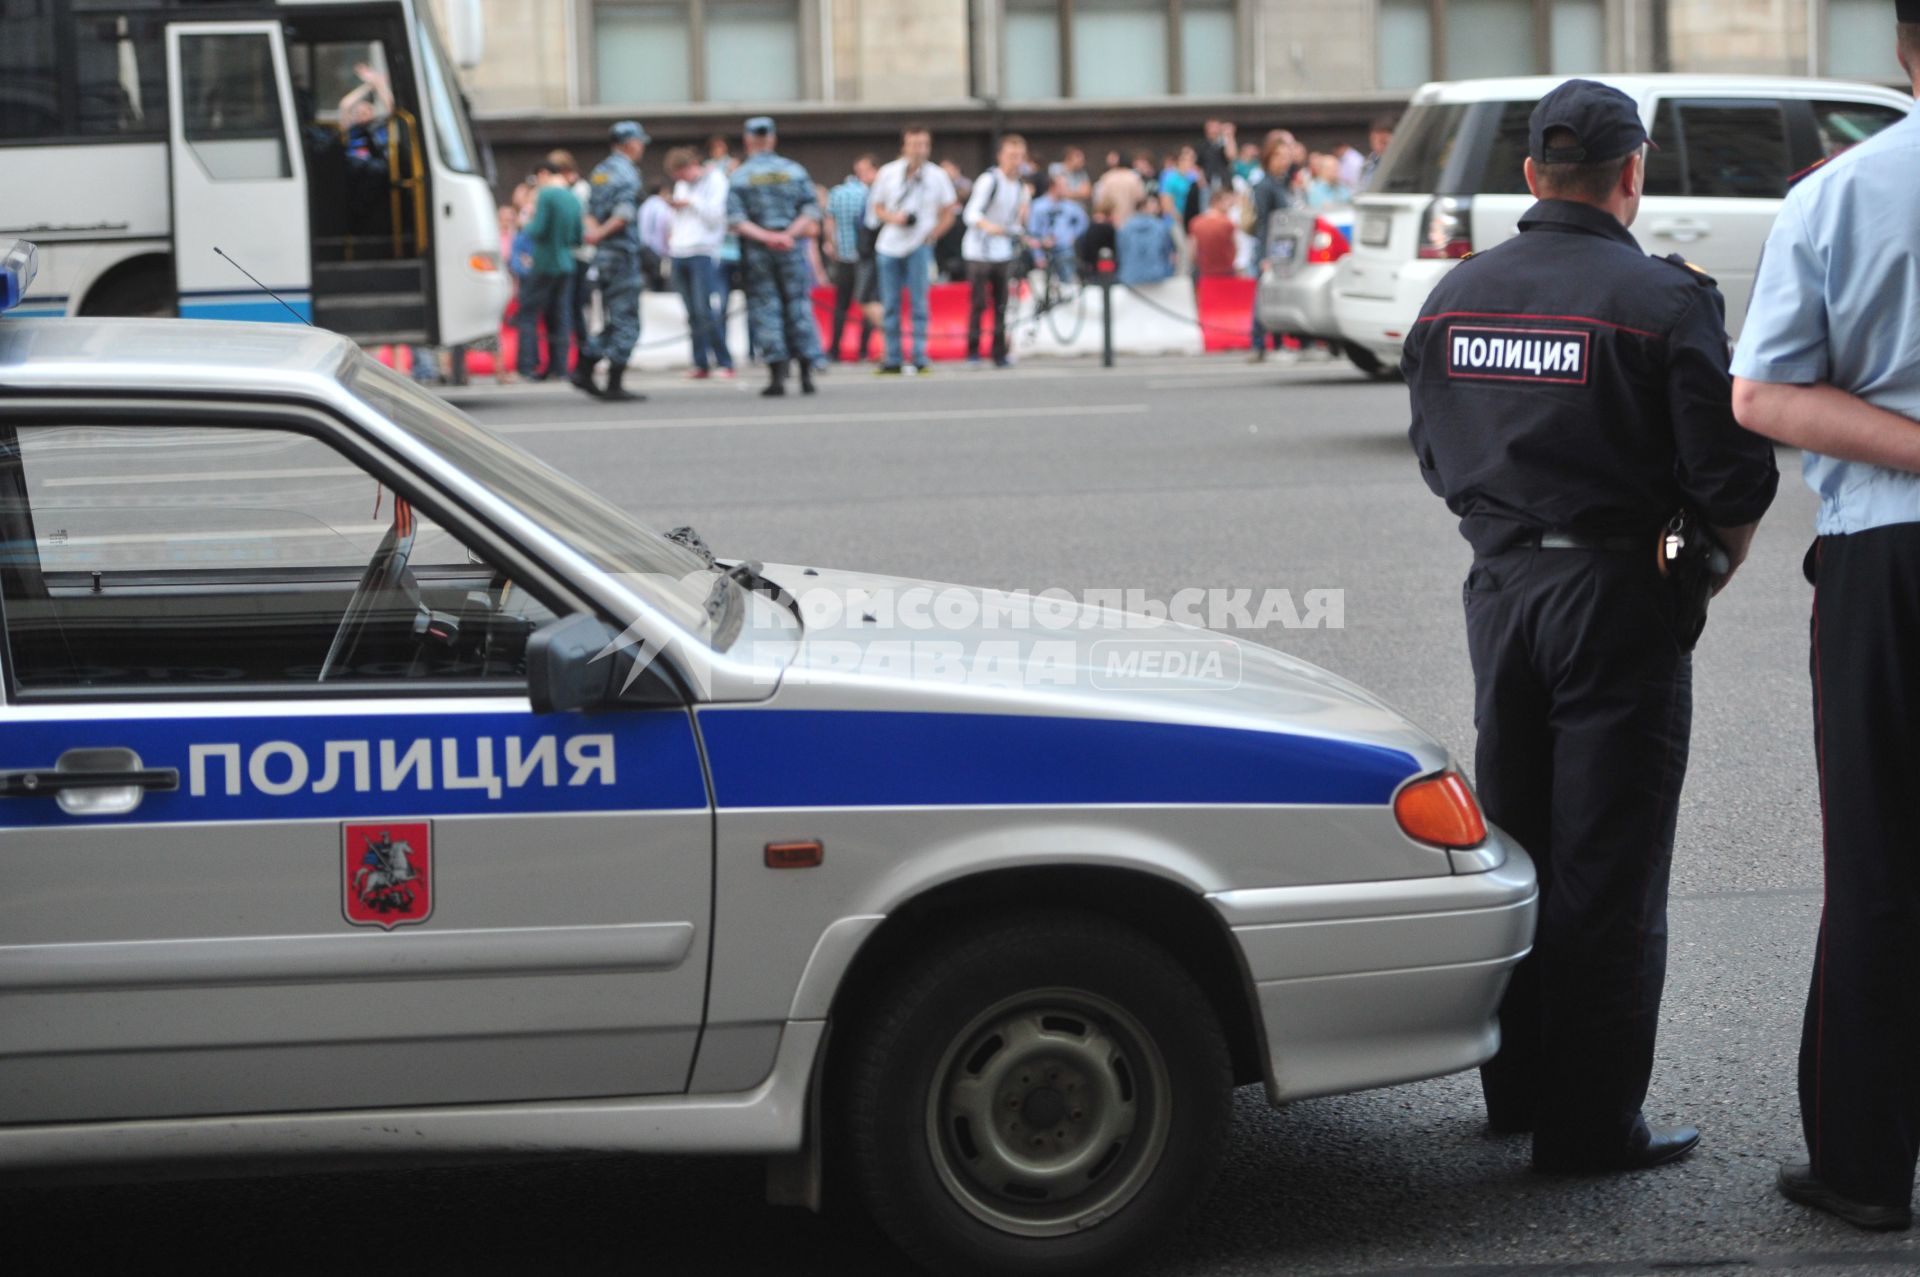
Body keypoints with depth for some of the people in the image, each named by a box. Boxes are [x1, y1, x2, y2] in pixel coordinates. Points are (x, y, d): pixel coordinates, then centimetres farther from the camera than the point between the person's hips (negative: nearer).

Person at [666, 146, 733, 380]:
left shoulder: (716, 180, 0)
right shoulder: (681, 185, 21)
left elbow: (716, 215, -9)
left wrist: (690, 202, -8)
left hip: (703, 252, -7)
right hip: (680, 253, 7)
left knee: (705, 311, -13)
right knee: (692, 315, 4)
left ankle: (725, 363, -9)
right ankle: (701, 363, 6)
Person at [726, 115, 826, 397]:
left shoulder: (739, 176, -1)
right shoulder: (795, 171, 4)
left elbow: (736, 220, -9)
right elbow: (811, 210, -2)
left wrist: (764, 236, -12)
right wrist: (790, 233, -9)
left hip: (756, 250, -1)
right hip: (792, 248, 1)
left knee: (765, 310, 2)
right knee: (798, 306, 6)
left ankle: (777, 376, -2)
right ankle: (806, 373, 3)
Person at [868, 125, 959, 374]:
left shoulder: (937, 176, 1)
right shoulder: (887, 173, 5)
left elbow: (948, 213, 8)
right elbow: (877, 208, 10)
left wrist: (932, 235, -5)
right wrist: (893, 218, -9)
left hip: (919, 245, -2)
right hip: (889, 246, 2)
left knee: (918, 304, -8)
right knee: (890, 305, 3)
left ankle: (920, 359, -7)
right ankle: (892, 359, 8)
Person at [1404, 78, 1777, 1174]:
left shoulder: (1456, 295, 5)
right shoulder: (1664, 300, -14)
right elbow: (1736, 476, -14)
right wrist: (1714, 564, 4)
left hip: (1501, 590, 6)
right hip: (1620, 597, -6)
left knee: (1513, 849, 17)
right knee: (1608, 868, 0)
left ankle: (1519, 1088, 26)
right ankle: (1592, 1121, 4)